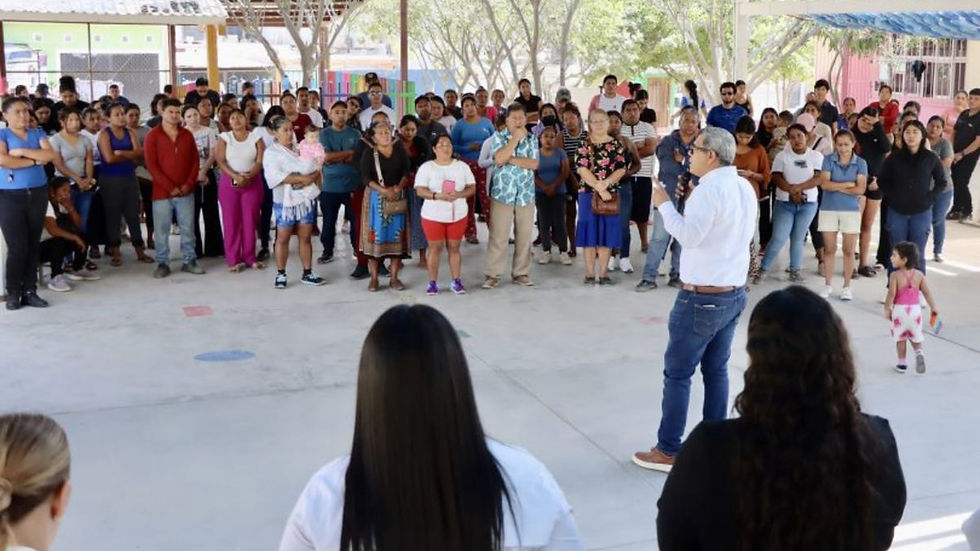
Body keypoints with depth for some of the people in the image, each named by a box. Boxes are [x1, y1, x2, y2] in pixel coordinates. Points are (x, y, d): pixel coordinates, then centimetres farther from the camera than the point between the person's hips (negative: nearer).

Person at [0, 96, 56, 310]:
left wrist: (22, 152, -13)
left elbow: (50, 155, -6)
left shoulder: (37, 134, 11)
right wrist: (34, 160, -10)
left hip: (38, 194, 4)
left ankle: (30, 291, 12)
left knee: (33, 245, 6)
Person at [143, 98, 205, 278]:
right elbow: (151, 164, -8)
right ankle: (162, 264, 10)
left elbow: (195, 161, 8)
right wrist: (170, 187, -14)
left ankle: (189, 261, 16)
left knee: (188, 228, 7)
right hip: (162, 192, -3)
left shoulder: (187, 135, 10)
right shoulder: (153, 135, -2)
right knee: (162, 230, 1)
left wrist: (189, 184, -6)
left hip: (186, 191, 3)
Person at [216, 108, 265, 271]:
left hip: (252, 182, 0)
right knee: (231, 220, -1)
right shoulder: (224, 137, 4)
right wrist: (235, 176, -19)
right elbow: (220, 161, -5)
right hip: (229, 182, 0)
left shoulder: (256, 137, 5)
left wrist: (248, 176, -19)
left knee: (250, 220, 1)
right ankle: (233, 259, 3)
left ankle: (250, 257, 9)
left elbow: (260, 161, -3)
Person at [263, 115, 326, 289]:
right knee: (283, 238, 1)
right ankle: (280, 274, 9)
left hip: (307, 199, 4)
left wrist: (310, 179, -13)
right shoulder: (271, 152, -3)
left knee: (305, 237, 7)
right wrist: (302, 178, -19)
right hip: (285, 200, -4)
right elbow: (276, 176, -17)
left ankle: (307, 273, 12)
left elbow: (317, 169, 9)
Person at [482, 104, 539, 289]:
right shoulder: (499, 136, 1)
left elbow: (534, 164, -6)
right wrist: (516, 137, -13)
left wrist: (511, 159, -12)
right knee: (498, 236, -4)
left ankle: (521, 273, 16)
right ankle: (492, 274, 2)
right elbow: (499, 158, -16)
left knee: (524, 236, 6)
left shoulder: (532, 138, 7)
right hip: (502, 194, -2)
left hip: (526, 194, 3)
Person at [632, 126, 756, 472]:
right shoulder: (745, 188, 10)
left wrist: (664, 204, -13)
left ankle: (668, 451, 5)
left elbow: (689, 236, -24)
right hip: (734, 294, 9)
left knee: (677, 373, 0)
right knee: (716, 370, 14)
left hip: (702, 297, -9)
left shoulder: (710, 188, -17)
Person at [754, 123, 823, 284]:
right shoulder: (782, 155, 2)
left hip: (808, 204, 1)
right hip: (785, 203, -1)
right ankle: (764, 269, 3)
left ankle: (795, 271, 18)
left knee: (798, 238, 8)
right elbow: (777, 178, -8)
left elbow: (818, 179, -7)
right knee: (778, 238, -7)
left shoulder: (816, 156, 3)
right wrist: (791, 191, -22)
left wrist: (798, 187, -19)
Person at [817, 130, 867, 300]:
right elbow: (824, 184, -13)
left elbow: (860, 189, -11)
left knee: (849, 250, 4)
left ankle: (847, 286, 14)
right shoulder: (828, 160, -2)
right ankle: (828, 284, 17)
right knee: (829, 249, 6)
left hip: (851, 211, 0)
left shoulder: (860, 163, -1)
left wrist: (836, 187, -12)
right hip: (828, 209, 0)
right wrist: (848, 184, -12)